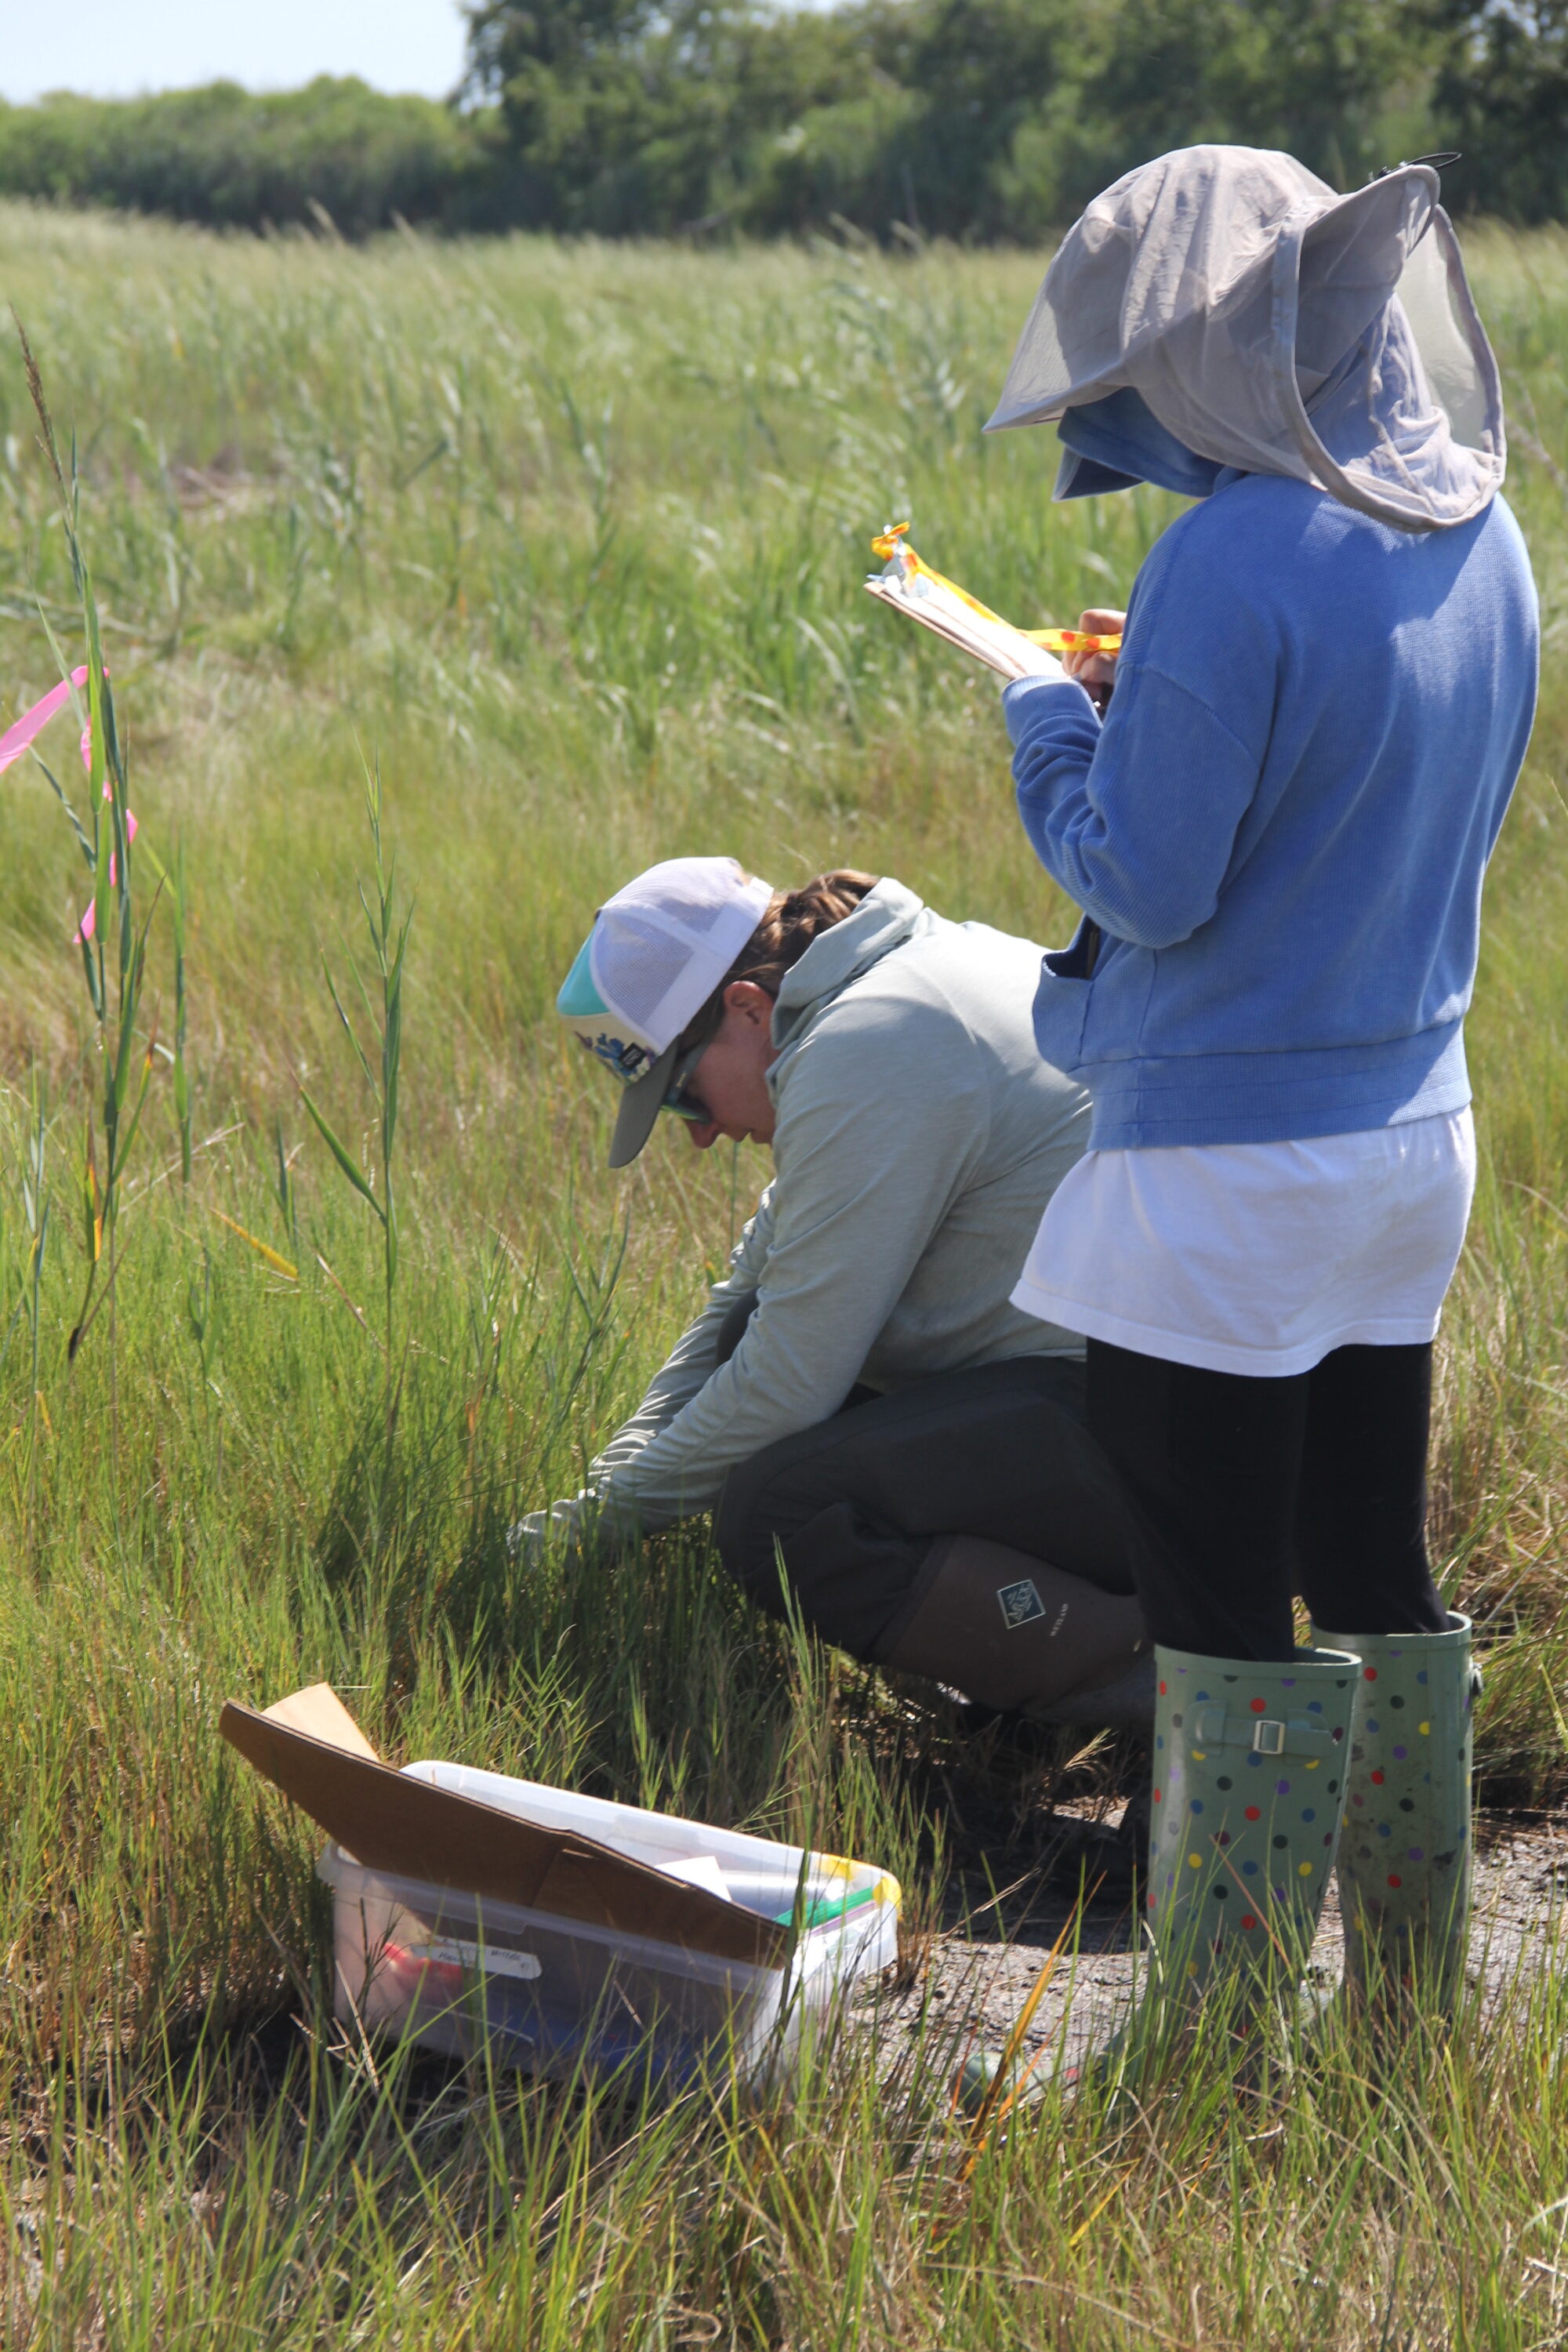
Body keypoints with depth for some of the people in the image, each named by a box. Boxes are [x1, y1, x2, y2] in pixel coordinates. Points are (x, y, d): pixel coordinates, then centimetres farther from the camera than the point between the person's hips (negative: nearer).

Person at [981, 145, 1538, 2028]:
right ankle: (1413, 2002, 25)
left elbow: (1146, 883, -19)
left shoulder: (1236, 561, -21)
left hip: (1228, 1159, -8)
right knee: (1374, 1564, 16)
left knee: (1219, 1588, 1)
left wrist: (1051, 726, -1)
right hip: (1410, 1123, 8)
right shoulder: (1477, 532, 5)